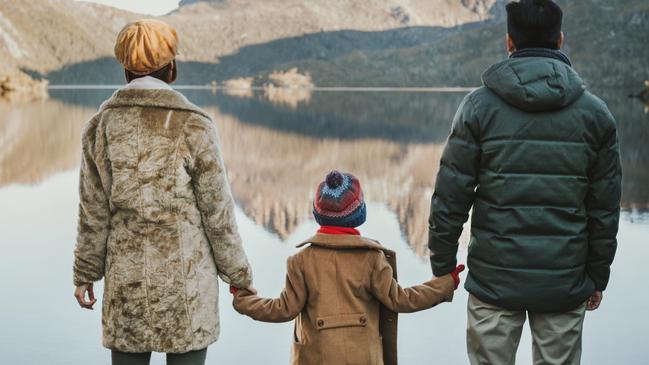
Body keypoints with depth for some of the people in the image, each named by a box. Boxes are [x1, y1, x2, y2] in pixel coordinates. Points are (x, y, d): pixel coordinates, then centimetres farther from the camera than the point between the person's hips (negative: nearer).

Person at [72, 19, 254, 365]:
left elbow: (94, 213, 2)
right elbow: (217, 211, -6)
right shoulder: (193, 126, -9)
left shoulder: (100, 126, -1)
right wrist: (238, 275, 5)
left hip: (126, 278, 3)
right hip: (186, 278, -3)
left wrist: (85, 273, 14)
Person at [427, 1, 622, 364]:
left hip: (494, 280, -1)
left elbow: (450, 198, -6)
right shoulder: (595, 112, 1)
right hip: (566, 282, 1)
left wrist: (443, 265, 5)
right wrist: (598, 277, 13)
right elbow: (605, 208, 3)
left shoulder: (479, 106, -5)